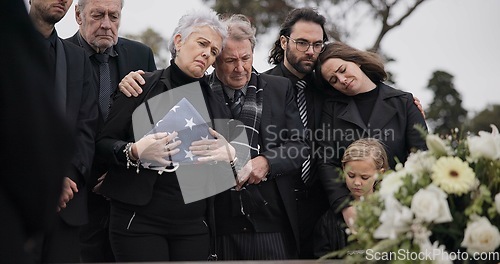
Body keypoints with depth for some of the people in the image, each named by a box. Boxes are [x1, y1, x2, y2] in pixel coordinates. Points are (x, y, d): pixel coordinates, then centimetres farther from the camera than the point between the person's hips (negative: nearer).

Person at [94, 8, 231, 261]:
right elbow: (102, 142, -3)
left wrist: (229, 154, -11)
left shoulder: (214, 101, 12)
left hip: (193, 224, 4)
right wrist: (134, 151, -23)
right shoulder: (142, 86, 0)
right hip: (139, 220, -4)